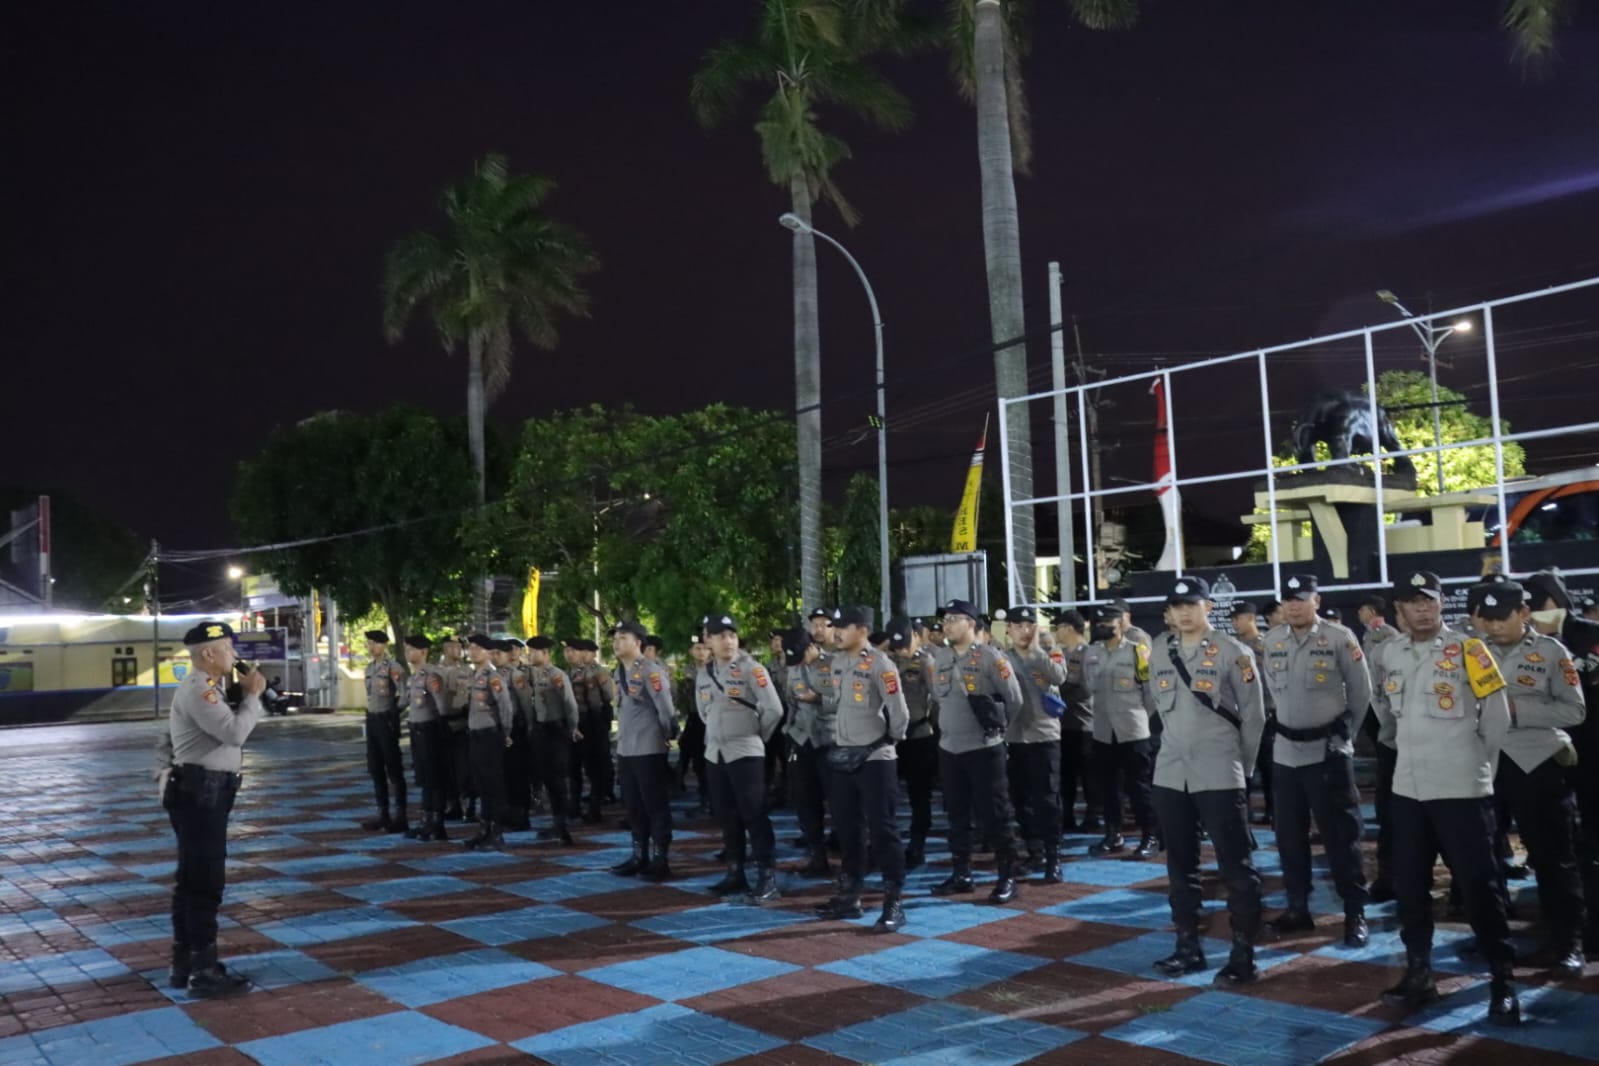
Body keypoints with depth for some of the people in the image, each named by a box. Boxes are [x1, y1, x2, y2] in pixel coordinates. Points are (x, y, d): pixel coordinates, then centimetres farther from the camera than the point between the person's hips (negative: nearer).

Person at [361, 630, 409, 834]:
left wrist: (392, 711, -14)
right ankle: (383, 813, 20)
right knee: (375, 769, 12)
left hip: (386, 719, -9)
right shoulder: (369, 667, 12)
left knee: (394, 769, -2)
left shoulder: (393, 668, -13)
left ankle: (399, 816, 5)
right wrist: (371, 715, 14)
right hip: (372, 719, 9)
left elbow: (406, 694, -18)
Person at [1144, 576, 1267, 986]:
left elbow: (1254, 714, -2)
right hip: (1170, 775, 5)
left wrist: (1242, 764, 0)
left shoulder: (1231, 652, -6)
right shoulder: (1159, 652, 6)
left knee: (1236, 865, -1)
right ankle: (1188, 946, 24)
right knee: (1180, 864, 13)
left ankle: (1243, 955, 6)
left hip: (1218, 776, -5)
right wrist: (1179, 742, 8)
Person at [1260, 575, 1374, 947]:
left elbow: (1361, 690, -1)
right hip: (1285, 749, 5)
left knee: (1340, 835, 0)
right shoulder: (1272, 639, 4)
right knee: (1289, 834, 10)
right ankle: (1297, 907, 22)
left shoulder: (1339, 637, -8)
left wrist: (1345, 732, 4)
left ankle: (1355, 913, 9)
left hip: (1328, 749, -5)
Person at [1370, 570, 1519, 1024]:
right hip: (1408, 787, 5)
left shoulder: (1468, 650, -8)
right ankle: (1419, 973, 23)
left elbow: (1497, 717, -2)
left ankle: (1501, 982, 11)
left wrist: (1479, 766, 6)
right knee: (1409, 884, 10)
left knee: (1480, 884, 0)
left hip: (1461, 788, -4)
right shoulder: (1387, 654, 4)